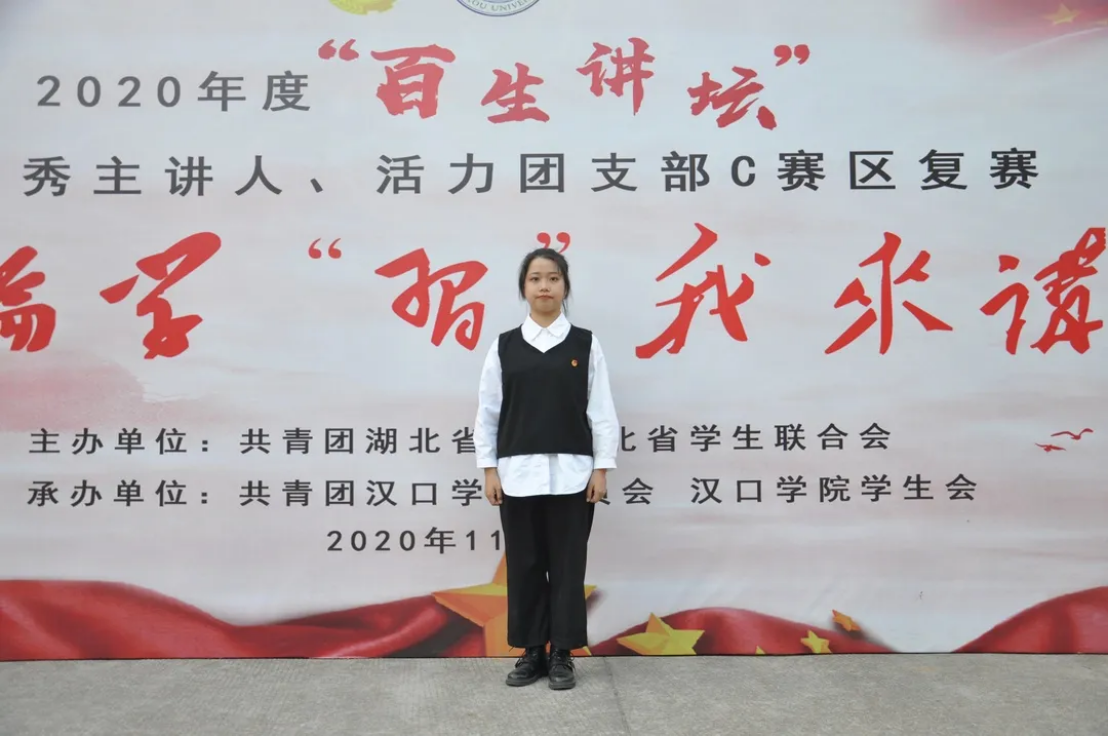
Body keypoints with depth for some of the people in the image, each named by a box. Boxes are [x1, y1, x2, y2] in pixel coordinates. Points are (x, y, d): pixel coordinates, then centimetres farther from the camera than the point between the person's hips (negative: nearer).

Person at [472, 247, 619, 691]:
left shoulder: (585, 345, 2)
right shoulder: (504, 347, 5)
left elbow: (602, 411, 1)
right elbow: (487, 412, 6)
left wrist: (601, 468, -4)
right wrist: (489, 469, 1)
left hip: (570, 473, -1)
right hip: (518, 473, 1)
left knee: (567, 566, 5)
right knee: (524, 565, 8)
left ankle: (562, 655, 18)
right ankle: (531, 653, 22)